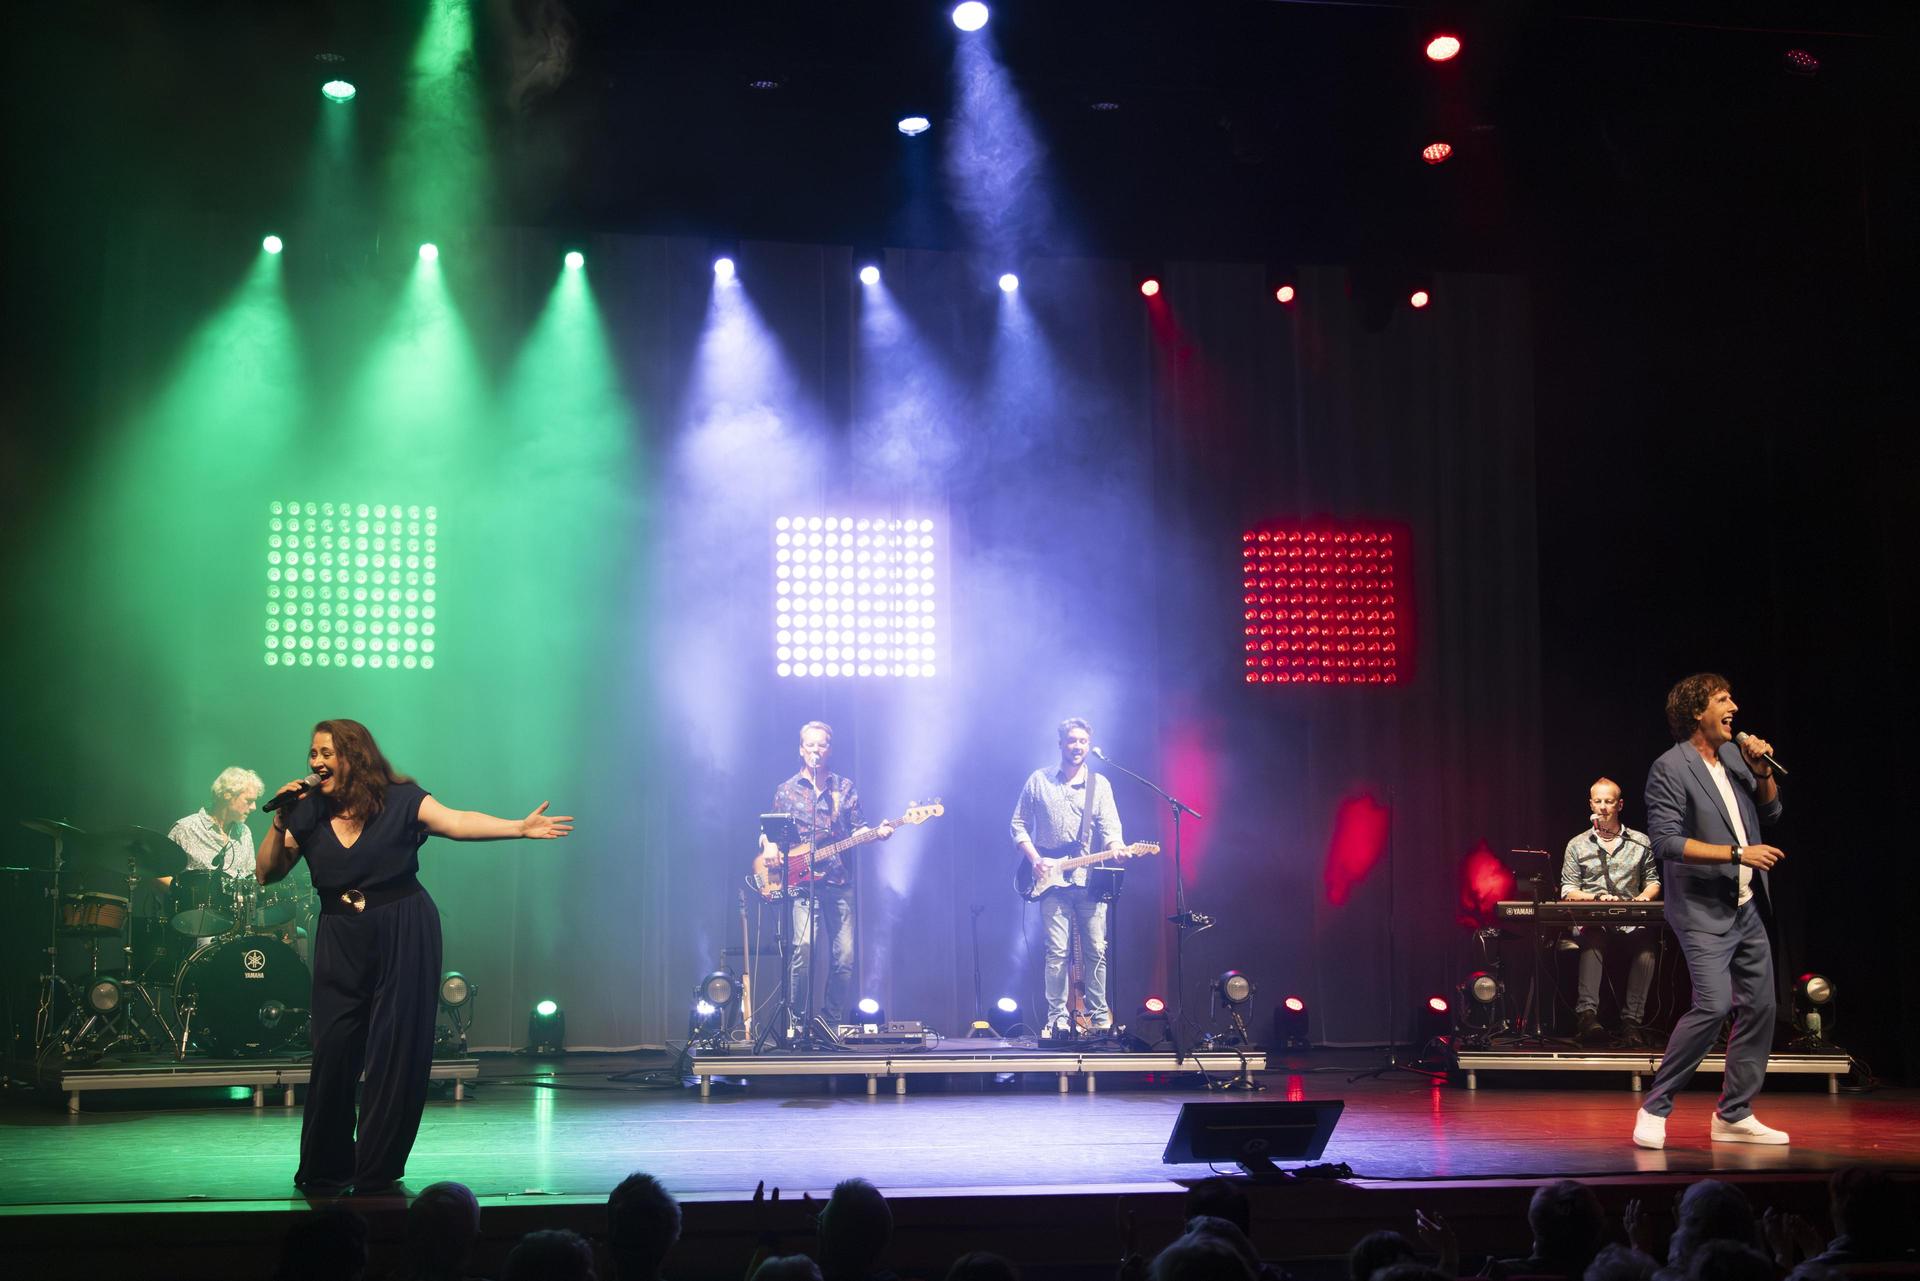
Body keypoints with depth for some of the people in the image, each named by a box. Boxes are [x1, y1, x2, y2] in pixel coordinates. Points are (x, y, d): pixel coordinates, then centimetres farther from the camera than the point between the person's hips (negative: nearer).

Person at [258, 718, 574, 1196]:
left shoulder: (400, 801, -4)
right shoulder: (309, 814, 6)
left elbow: (457, 821, -17)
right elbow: (267, 873, 7)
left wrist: (520, 827, -31)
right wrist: (279, 824, -8)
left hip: (404, 936, -3)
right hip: (341, 941, 3)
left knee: (397, 1053, -2)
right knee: (332, 1052, -2)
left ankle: (377, 1174, 9)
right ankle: (324, 1173, 13)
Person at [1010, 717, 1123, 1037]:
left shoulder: (1100, 784, 8)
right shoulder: (1038, 781, 8)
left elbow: (1110, 828, -1)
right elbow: (1019, 825, 9)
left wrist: (1116, 847, -24)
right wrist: (1035, 859, -5)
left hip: (1091, 880, 1)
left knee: (1096, 950, 1)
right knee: (1057, 951, -5)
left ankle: (1099, 1016, 9)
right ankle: (1057, 1018, -1)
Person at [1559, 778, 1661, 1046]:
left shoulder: (1641, 842, 18)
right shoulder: (1577, 846, 15)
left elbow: (1653, 881, 21)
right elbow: (1568, 891, 9)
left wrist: (1643, 897, -3)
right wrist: (1597, 898, -8)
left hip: (1630, 921, 1)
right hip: (1591, 920, -1)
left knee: (1645, 941, -36)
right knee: (1593, 938, -39)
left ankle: (1632, 1019, -37)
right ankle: (1587, 1012, -49)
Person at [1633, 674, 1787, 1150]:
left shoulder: (1732, 755, 11)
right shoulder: (1671, 768, -12)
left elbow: (1770, 810, 19)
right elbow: (1667, 842, -19)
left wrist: (1762, 770, 0)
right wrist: (1738, 853, -20)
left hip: (1745, 908, 8)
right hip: (1703, 911, -8)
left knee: (1760, 1006, 7)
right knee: (1713, 1005, -18)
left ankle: (1734, 1116, 16)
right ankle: (1654, 1109, -6)